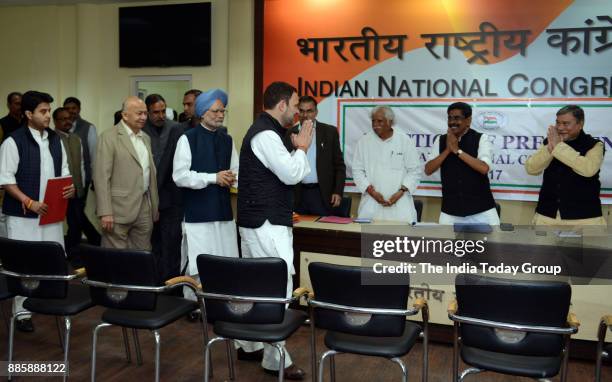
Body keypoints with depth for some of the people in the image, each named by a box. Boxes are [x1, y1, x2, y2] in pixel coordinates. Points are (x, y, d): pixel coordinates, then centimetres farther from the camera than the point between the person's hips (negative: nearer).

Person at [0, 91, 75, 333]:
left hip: (52, 213, 5)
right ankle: (22, 312, 13)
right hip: (23, 214, -5)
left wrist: (70, 187, -4)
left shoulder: (56, 140, 10)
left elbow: (64, 172, 18)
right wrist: (29, 202, -18)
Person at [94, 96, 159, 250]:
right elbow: (101, 177, -11)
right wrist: (105, 213, -16)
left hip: (145, 208, 6)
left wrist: (155, 206, 15)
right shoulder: (109, 137, -6)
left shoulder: (145, 138, 16)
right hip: (119, 209, -6)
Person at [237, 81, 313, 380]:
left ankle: (249, 343, 27)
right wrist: (302, 147, -4)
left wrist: (297, 149, 9)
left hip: (258, 220, 11)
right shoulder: (266, 134, -16)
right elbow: (291, 175, -18)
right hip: (266, 223, -11)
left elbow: (283, 172, 19)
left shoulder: (264, 131, 17)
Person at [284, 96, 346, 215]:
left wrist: (338, 192, -4)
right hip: (297, 193, 2)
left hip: (322, 193, -1)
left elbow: (339, 165, 3)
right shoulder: (290, 133, 6)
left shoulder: (330, 132, 2)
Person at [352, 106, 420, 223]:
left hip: (399, 202, -1)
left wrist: (401, 192, -7)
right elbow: (358, 170, 6)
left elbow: (414, 171, 4)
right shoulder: (364, 141, 6)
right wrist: (371, 191, -6)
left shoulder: (405, 141, 3)